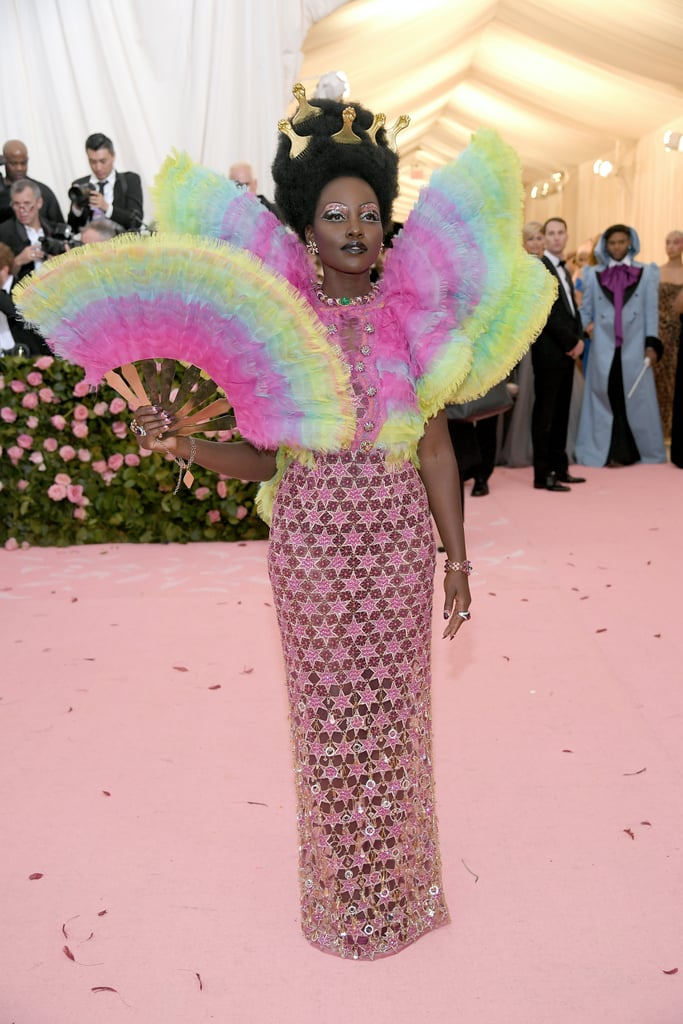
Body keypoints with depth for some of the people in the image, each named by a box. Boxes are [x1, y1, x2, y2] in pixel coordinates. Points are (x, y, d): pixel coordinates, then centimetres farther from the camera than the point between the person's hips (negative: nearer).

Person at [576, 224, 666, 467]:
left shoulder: (646, 273, 8)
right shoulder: (594, 274, 10)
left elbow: (651, 310, 4)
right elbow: (586, 310, 9)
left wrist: (651, 344, -5)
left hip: (634, 347, 0)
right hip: (604, 348, 1)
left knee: (635, 399, 1)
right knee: (607, 399, 1)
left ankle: (630, 451, 9)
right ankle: (609, 452, 6)